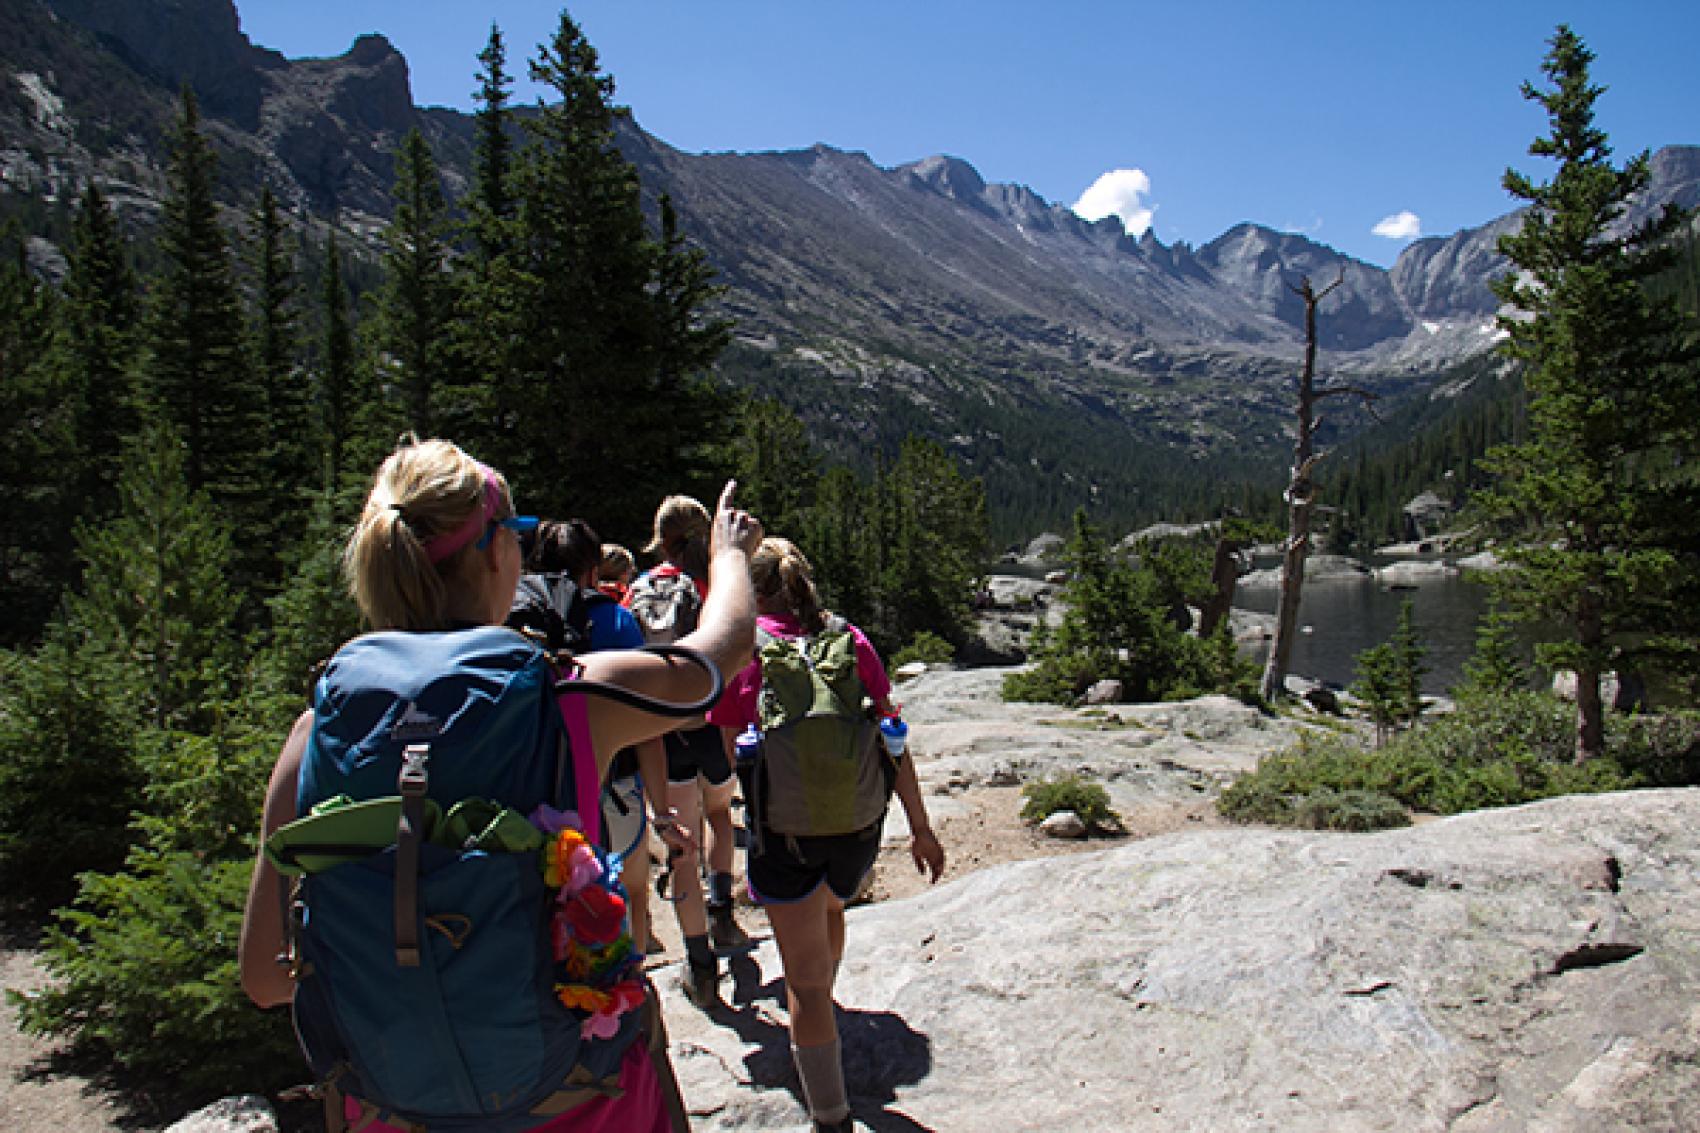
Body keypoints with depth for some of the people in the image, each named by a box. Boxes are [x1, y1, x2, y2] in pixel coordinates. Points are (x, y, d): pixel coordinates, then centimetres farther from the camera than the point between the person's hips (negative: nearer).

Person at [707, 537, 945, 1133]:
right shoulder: (851, 639, 0)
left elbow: (728, 750, -2)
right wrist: (920, 826, 4)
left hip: (784, 827, -4)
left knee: (805, 977, 7)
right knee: (831, 910, 34)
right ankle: (818, 1012, 58)